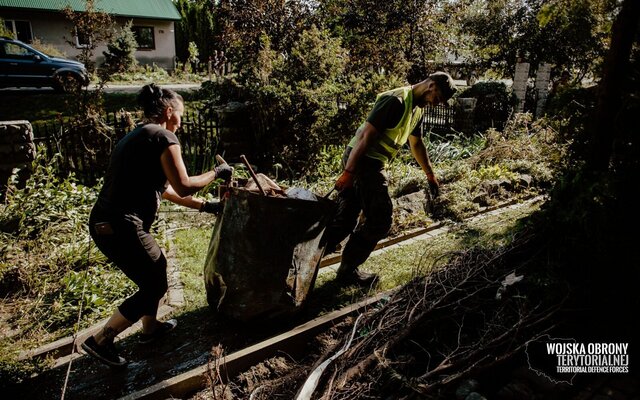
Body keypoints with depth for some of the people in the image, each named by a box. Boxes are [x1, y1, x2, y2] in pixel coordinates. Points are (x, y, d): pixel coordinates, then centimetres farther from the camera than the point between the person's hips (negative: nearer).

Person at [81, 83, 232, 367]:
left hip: (103, 223, 10)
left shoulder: (136, 136, 20)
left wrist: (205, 206, 23)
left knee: (155, 269, 26)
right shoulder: (164, 136, -10)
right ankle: (100, 341, 20)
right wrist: (216, 173, 3)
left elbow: (165, 189, 22)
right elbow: (184, 186, -13)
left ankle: (150, 329, 43)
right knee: (155, 287, 10)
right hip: (122, 228, -10)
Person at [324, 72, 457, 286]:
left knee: (345, 220, 11)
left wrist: (430, 174, 36)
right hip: (362, 160, -9)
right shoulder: (395, 100, -16)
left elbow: (417, 144, 29)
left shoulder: (417, 109, 16)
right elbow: (367, 134, -21)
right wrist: (349, 172, -24)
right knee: (379, 220, -3)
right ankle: (348, 270, 10)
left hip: (373, 164, 9)